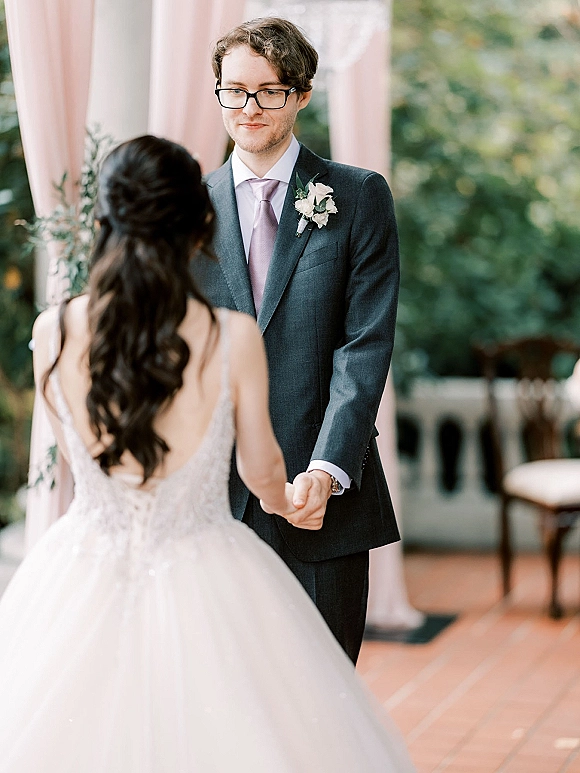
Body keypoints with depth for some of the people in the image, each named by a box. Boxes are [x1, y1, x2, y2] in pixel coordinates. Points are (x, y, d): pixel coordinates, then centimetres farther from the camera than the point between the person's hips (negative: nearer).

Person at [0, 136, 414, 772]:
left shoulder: (54, 333, -9)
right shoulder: (234, 338, -14)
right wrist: (283, 500, 26)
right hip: (205, 589, -1)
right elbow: (262, 469, 1)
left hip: (84, 585, 2)